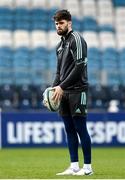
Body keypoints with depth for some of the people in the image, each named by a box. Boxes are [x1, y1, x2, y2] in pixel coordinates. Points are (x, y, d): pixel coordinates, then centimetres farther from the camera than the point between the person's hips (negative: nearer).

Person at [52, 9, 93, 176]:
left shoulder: (76, 39, -8)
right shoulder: (60, 45, 19)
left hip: (77, 91, -8)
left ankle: (87, 167, -3)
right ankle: (74, 167, 8)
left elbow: (79, 66, -16)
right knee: (70, 130, 6)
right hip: (64, 93, 8)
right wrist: (54, 88, 6)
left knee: (80, 129, -7)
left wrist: (62, 86, -17)